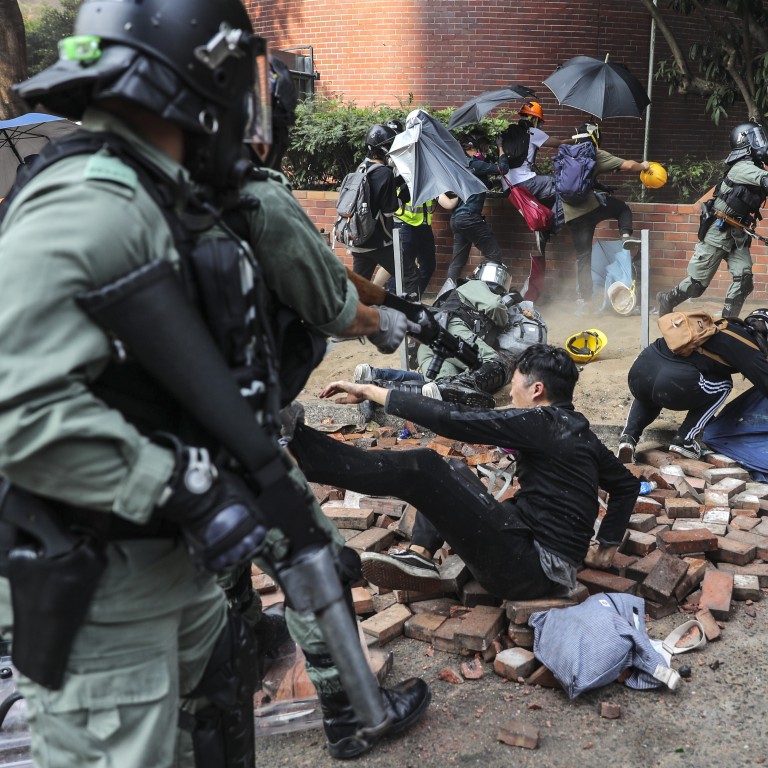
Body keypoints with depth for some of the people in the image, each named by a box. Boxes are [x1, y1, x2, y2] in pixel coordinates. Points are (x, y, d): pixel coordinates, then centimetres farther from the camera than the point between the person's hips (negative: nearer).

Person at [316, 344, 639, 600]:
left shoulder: (539, 424, -13)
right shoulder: (578, 431, 13)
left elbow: (452, 420, -20)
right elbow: (627, 485, 24)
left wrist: (371, 392, -16)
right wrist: (606, 548, 23)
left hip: (531, 568, -9)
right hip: (540, 559, 9)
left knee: (424, 467, -18)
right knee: (452, 472, 19)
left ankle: (299, 456, -15)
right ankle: (419, 557, 1)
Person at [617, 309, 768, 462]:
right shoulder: (746, 346, 11)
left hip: (640, 370, 7)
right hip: (671, 384, -6)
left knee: (648, 397, 40)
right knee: (723, 385, 20)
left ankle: (629, 437, 16)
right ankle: (684, 439, 12)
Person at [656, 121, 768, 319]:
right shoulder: (742, 168, -17)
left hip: (738, 233, 7)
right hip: (718, 230, -7)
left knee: (744, 279, -7)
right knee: (698, 281, 2)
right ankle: (667, 300, 24)